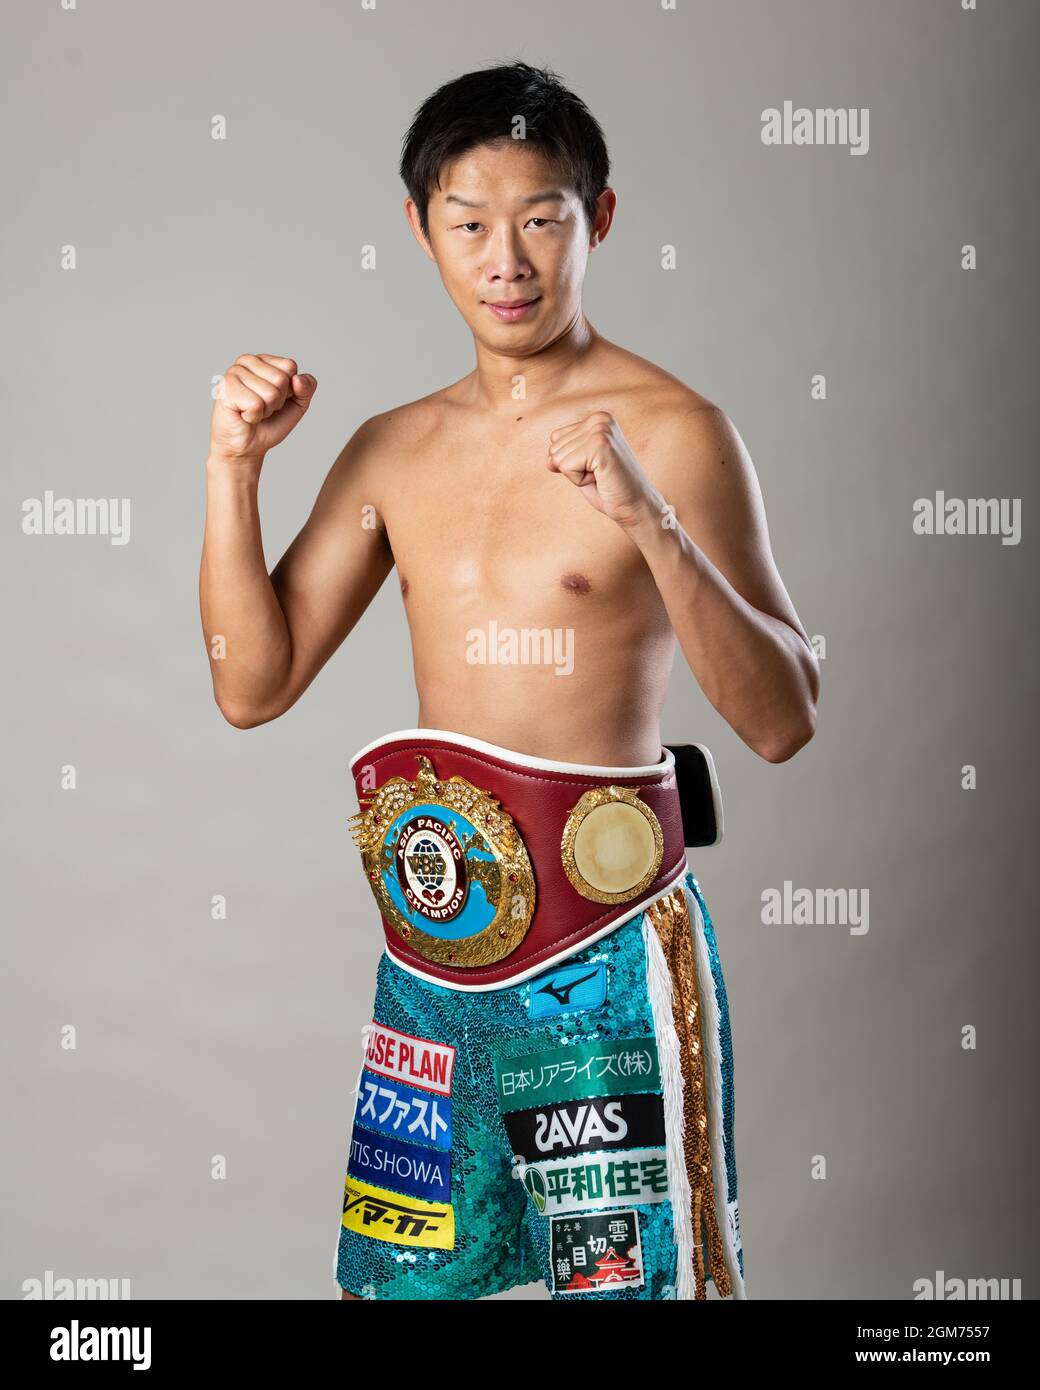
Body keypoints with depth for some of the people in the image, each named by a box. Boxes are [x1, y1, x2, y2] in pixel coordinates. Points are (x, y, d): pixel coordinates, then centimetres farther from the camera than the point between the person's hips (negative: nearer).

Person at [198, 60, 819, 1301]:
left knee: (631, 1276, 6)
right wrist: (233, 465, -3)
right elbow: (252, 685, 7)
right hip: (431, 933, 6)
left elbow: (781, 721, -16)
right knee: (391, 1276, 17)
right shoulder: (393, 450, 8)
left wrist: (650, 519, -29)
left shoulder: (670, 430, -9)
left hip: (604, 939, -5)